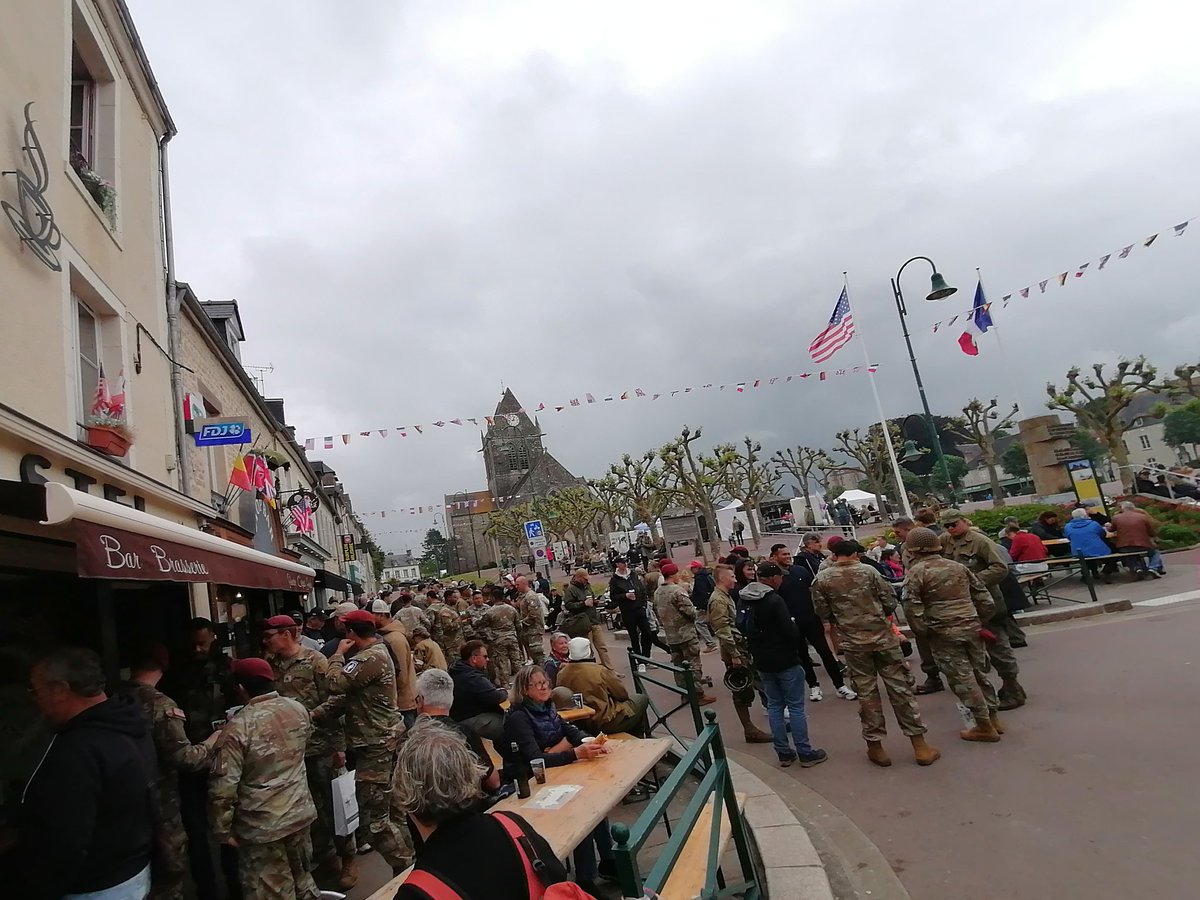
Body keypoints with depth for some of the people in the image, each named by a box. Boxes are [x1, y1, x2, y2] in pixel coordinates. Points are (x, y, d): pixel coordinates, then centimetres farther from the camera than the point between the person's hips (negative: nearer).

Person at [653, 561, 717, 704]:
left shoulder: (657, 593, 4)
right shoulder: (678, 590, -20)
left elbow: (657, 612, 13)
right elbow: (691, 612, -19)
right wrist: (693, 615, 2)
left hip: (671, 636, 8)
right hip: (686, 634, -7)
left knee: (678, 665, 14)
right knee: (693, 665, 1)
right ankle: (699, 695, 5)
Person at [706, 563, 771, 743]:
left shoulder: (726, 596, 14)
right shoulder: (717, 600, -17)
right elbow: (723, 631, -22)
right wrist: (734, 655, -22)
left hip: (743, 649, 9)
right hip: (735, 653, -9)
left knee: (746, 690, 13)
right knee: (743, 692, -1)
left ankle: (749, 728, 21)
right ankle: (749, 730, 8)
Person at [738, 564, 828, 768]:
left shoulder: (743, 600, 2)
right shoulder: (774, 600, -21)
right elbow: (790, 631, -21)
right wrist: (802, 650, -4)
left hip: (762, 662, 7)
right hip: (785, 660, -7)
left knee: (774, 705, 14)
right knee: (795, 706, 4)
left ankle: (783, 753, 19)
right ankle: (805, 753, 11)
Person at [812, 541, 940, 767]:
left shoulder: (822, 579, -4)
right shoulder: (868, 570, -4)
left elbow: (823, 612, 0)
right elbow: (890, 600, -2)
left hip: (853, 642, 0)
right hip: (883, 636, 0)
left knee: (866, 692, 10)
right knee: (900, 687, 7)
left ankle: (875, 746, 16)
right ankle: (919, 744, 12)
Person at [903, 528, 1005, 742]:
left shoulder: (916, 572, -8)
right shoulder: (959, 567, 10)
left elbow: (915, 608, -14)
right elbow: (986, 600, 10)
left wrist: (926, 629, -1)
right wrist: (979, 622, 19)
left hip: (944, 633, -6)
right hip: (971, 627, 6)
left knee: (962, 678, 4)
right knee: (979, 672, 18)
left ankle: (985, 726, 11)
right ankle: (993, 718, 28)